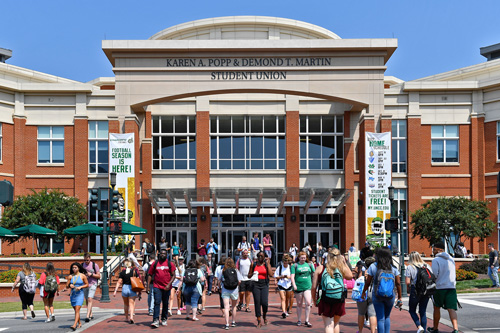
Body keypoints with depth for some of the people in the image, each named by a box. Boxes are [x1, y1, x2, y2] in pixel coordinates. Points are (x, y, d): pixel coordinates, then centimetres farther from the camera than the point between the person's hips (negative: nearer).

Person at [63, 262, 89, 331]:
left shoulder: (82, 276, -3)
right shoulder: (70, 276, 5)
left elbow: (87, 285, 1)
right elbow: (67, 286, 6)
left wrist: (80, 287, -14)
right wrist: (70, 285, -16)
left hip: (80, 294, -5)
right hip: (73, 294, 5)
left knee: (77, 310, -15)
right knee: (75, 310, 14)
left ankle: (74, 325, -24)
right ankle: (79, 323, 30)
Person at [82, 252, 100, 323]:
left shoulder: (94, 265, -2)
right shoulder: (82, 265, 8)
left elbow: (99, 276, 0)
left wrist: (91, 274, -15)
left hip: (92, 284, -5)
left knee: (90, 299, -16)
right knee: (87, 300, 11)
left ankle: (87, 316, -24)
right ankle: (91, 315, 25)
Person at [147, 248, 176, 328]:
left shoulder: (170, 264, 4)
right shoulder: (155, 264, 7)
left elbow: (173, 275, 1)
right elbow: (150, 274, 9)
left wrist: (169, 284, -12)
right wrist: (148, 285, 0)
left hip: (166, 288, 1)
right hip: (157, 287, -1)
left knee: (165, 304, 10)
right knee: (157, 302, -12)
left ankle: (164, 319, 24)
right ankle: (156, 320, -18)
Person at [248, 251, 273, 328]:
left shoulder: (267, 264, 5)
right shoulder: (254, 264, 7)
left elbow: (271, 275, -8)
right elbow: (249, 276, 11)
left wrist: (267, 263, -8)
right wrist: (253, 274, -11)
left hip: (264, 285, -1)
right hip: (256, 284, 1)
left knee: (264, 302, -15)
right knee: (257, 303, -2)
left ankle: (264, 315, 17)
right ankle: (259, 322, 6)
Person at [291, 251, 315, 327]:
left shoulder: (309, 265, 10)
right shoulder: (295, 266, 2)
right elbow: (292, 276, -5)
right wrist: (294, 285, -17)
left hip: (308, 287, 1)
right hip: (298, 287, -1)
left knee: (308, 303, -10)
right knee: (299, 304, 9)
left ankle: (307, 321, -1)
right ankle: (299, 320, 21)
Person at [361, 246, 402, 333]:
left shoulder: (373, 266, -7)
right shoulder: (393, 268, -1)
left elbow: (368, 282, -3)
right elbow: (398, 284, -1)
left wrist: (363, 292, 13)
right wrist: (399, 298, 7)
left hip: (377, 296, -2)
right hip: (390, 296, 2)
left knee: (380, 318, 3)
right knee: (387, 317, 20)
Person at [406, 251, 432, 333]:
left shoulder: (410, 267, -6)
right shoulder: (427, 266, 7)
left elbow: (407, 282, -11)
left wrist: (409, 288, 7)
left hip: (415, 290, -4)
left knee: (412, 310, 10)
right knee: (423, 312, 12)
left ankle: (419, 326, -8)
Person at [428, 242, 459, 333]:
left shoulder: (436, 260, -6)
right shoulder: (451, 259, 16)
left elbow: (434, 275, -13)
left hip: (440, 287, -4)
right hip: (452, 287, 4)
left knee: (437, 308, 13)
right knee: (451, 309, -4)